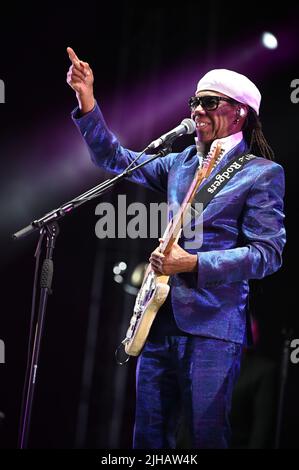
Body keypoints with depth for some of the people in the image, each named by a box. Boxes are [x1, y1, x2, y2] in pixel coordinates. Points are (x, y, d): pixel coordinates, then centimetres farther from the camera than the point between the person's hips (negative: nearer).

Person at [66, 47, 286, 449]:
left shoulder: (263, 174, -4)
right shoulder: (179, 163, 14)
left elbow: (268, 253, -11)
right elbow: (114, 158, 19)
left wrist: (194, 263, -19)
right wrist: (87, 102, 6)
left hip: (213, 326, -6)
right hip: (161, 320, 6)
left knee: (207, 436, -3)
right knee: (148, 434, 9)